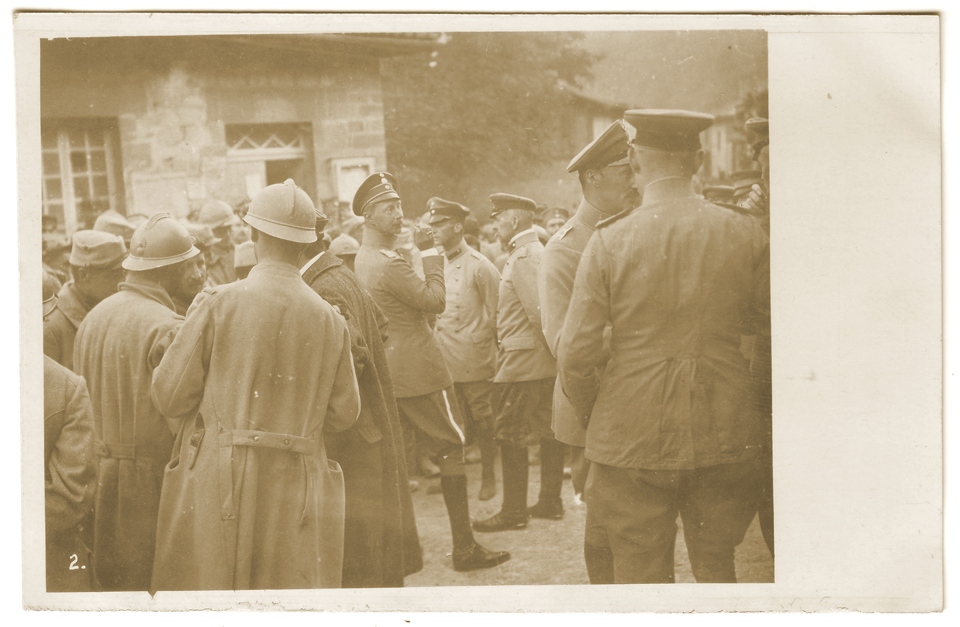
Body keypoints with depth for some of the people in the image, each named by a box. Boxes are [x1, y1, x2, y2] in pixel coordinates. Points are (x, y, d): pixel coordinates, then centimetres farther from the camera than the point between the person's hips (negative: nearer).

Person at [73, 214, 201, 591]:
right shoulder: (168, 328, -17)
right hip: (149, 483, -7)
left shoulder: (93, 316, 5)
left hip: (98, 474, 7)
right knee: (147, 585, 2)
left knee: (110, 581, 15)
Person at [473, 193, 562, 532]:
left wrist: (551, 350, -15)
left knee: (510, 434, -3)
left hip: (524, 361, -10)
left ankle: (513, 511, 2)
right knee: (548, 431, 13)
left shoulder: (524, 257, -16)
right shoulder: (536, 251, 16)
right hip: (545, 363, 10)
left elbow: (538, 311, -23)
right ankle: (550, 501, 21)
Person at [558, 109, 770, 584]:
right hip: (723, 436, 3)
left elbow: (576, 354, -7)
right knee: (717, 570, 18)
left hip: (632, 438, -2)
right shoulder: (744, 233, -3)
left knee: (641, 576, 9)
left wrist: (594, 420, 9)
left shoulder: (609, 241, -8)